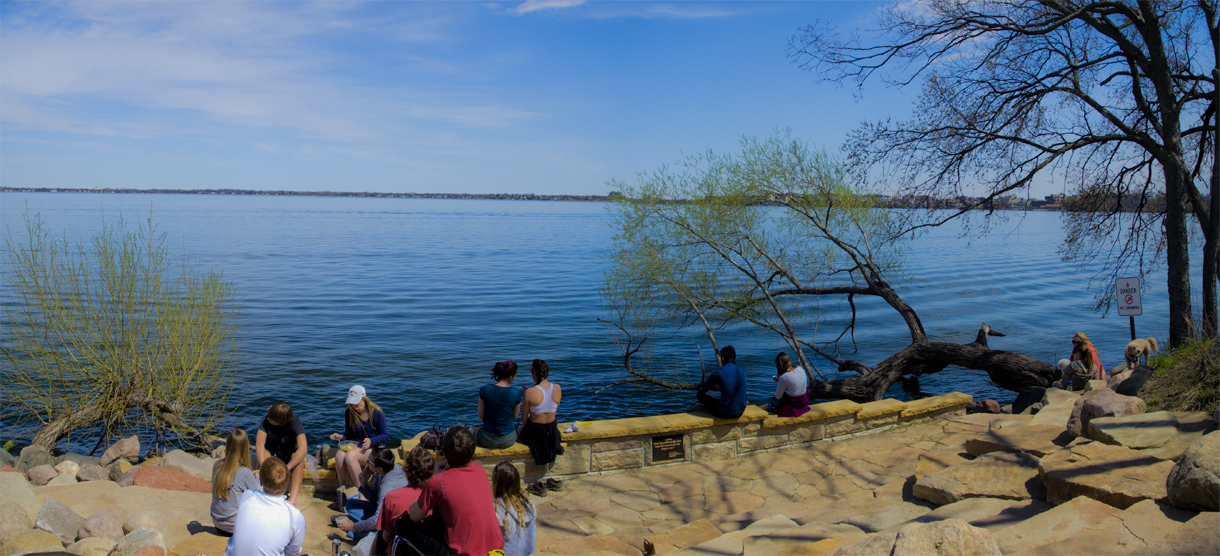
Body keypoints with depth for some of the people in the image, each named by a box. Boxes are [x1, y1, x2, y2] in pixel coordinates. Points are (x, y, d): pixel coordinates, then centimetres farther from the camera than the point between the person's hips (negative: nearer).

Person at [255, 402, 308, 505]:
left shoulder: (295, 423, -25)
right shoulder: (266, 421, -20)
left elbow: (303, 448, -36)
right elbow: (259, 444, -29)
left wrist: (286, 468, -46)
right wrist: (263, 466, -45)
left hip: (290, 454, -1)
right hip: (272, 452, 1)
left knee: (299, 459, -35)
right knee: (263, 455, -33)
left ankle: (292, 499, -42)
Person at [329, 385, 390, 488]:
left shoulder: (376, 413, -9)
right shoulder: (349, 413, 5)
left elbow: (385, 435, -5)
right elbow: (348, 435, 16)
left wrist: (371, 441, -22)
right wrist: (341, 437, -7)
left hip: (374, 447, -4)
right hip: (355, 445, 5)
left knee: (350, 456, -33)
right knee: (339, 455, -30)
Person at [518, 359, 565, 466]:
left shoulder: (530, 393, -20)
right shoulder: (557, 388, -8)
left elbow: (524, 420, -10)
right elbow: (555, 411, 6)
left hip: (535, 433, -4)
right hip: (552, 431, 4)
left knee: (519, 428, 30)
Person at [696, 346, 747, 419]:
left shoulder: (719, 373, -13)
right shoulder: (742, 372, 2)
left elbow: (703, 388, 3)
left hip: (725, 414, -6)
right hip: (740, 412, 6)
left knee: (700, 394, 12)